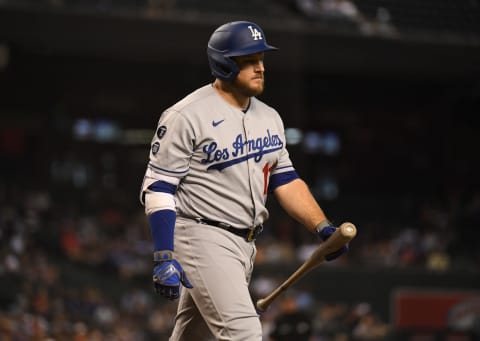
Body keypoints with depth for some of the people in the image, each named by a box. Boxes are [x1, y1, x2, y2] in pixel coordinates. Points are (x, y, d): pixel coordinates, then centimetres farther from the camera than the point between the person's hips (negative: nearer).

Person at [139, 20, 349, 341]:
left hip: (245, 244, 8)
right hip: (203, 241, -8)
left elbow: (285, 180, 15)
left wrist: (322, 227, 1)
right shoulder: (187, 116, -12)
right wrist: (164, 258, -21)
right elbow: (158, 188, -13)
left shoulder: (269, 118, 12)